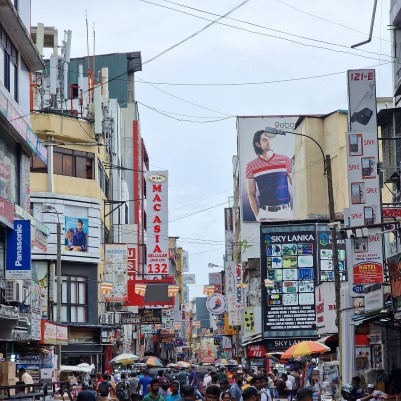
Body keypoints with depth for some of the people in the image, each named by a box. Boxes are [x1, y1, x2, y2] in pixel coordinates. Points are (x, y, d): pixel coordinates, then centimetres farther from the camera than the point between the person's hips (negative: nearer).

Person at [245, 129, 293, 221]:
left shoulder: (285, 160, 5)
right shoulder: (251, 166, 5)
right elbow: (251, 194, 8)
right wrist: (257, 215, -2)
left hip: (285, 211, 0)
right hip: (265, 213, 0)